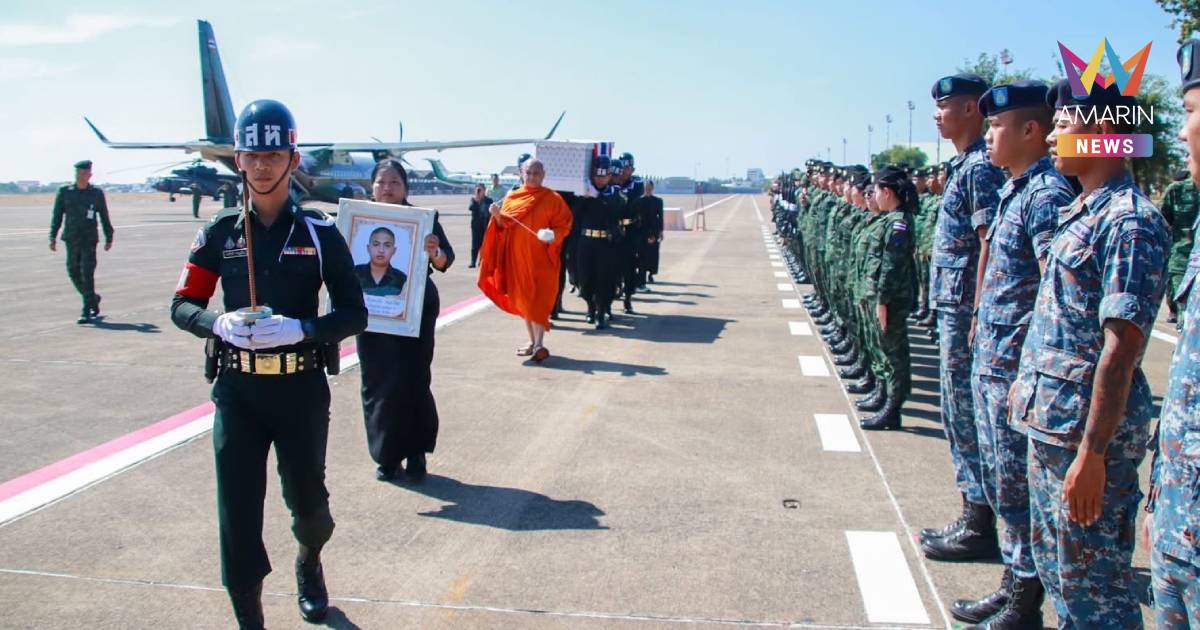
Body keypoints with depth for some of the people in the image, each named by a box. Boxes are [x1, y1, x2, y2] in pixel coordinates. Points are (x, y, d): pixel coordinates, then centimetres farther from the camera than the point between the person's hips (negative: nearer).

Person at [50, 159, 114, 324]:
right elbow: (57, 215, 6)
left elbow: (104, 217, 7)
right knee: (73, 273, 9)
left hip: (89, 241, -3)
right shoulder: (64, 191, 4)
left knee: (87, 275, -8)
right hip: (71, 239, 3)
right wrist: (53, 236, 0)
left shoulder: (97, 193, 1)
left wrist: (109, 238, 9)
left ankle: (86, 312, -6)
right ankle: (93, 299, 31)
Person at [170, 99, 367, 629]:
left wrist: (300, 328, -21)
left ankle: (309, 565, 47)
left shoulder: (319, 232, -3)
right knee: (237, 513, -1)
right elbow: (182, 306, 6)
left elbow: (354, 313, -4)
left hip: (302, 387, -1)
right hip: (236, 388, 1)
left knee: (306, 499, 13)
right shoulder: (220, 233, 3)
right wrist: (219, 323, -16)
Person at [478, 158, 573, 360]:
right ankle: (533, 341, 22)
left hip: (541, 258, -5)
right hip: (518, 257, 5)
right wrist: (497, 216, -11)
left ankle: (539, 345, -10)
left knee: (539, 300, -9)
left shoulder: (553, 199, -4)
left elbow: (564, 225, -6)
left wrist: (553, 235, -24)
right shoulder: (512, 197, 8)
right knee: (523, 299, 11)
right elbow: (504, 226, 8)